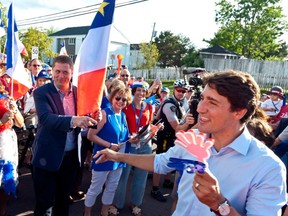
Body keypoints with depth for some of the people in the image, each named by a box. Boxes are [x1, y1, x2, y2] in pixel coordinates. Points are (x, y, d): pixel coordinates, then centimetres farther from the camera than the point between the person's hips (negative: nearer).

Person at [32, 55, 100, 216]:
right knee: (45, 202, 11)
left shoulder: (79, 92, 1)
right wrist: (73, 120, -44)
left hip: (71, 155, 4)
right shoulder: (41, 92, -11)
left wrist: (94, 118, -24)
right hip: (48, 156, -4)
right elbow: (45, 118, -28)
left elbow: (84, 117, 0)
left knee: (64, 198, 22)